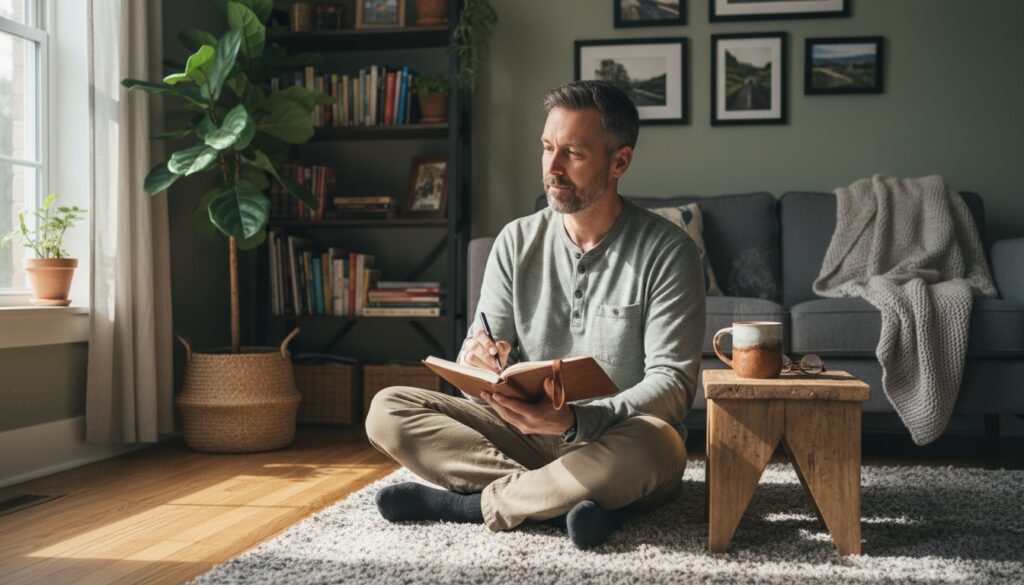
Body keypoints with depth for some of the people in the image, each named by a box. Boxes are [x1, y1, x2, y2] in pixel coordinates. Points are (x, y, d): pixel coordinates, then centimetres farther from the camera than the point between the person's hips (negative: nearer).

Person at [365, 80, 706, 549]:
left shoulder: (666, 251, -7)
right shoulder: (517, 242, 5)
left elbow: (672, 385, -13)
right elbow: (481, 350, 6)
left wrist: (575, 421, -30)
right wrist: (478, 360, -21)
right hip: (528, 437, 4)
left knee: (653, 442, -39)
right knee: (387, 409, -13)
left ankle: (481, 501, -19)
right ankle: (565, 499, -24)